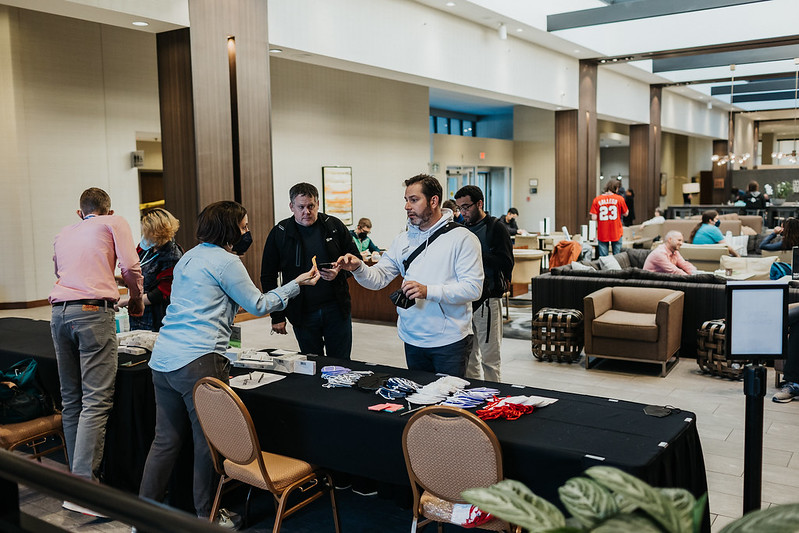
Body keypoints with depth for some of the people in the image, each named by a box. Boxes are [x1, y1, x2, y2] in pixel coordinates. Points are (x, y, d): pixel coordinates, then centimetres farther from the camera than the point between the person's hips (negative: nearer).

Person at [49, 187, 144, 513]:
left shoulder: (63, 234, 25)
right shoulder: (115, 224, 10)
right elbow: (130, 268, -1)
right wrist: (137, 300, 14)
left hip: (59, 312, 6)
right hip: (93, 311, -6)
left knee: (71, 400, 12)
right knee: (97, 401, -9)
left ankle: (77, 473, 17)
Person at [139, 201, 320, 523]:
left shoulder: (189, 257, 19)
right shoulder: (226, 262, -6)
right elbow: (258, 305, 0)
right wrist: (296, 284, 9)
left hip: (162, 359, 9)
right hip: (197, 362, -9)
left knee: (166, 438, 14)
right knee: (208, 441, 4)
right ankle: (206, 516, 14)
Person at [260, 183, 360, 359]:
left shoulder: (334, 226, 1)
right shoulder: (279, 233, 0)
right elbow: (268, 277, 3)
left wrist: (340, 271, -13)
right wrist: (277, 316, -1)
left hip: (336, 309, 1)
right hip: (302, 314, 0)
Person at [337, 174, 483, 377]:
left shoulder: (462, 238, -7)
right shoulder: (402, 240, 10)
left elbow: (473, 288, -16)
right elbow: (378, 278, 5)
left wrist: (428, 291, -25)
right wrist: (358, 268, -16)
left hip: (449, 342, -5)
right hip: (412, 341, 5)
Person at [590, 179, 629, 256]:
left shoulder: (597, 200, -4)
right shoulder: (619, 199, -5)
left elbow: (594, 218, -7)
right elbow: (625, 214, 6)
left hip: (602, 234, 1)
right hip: (616, 233, 0)